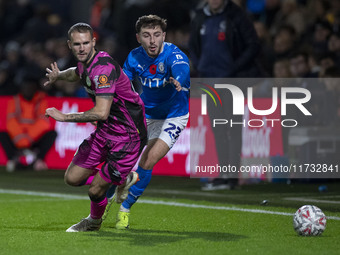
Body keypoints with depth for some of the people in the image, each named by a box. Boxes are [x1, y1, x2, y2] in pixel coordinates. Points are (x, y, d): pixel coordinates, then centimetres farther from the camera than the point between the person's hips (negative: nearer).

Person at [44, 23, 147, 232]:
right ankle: (124, 179, 29)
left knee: (96, 190, -5)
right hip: (105, 131, 9)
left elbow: (101, 113, -34)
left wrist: (64, 117, -26)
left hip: (128, 135, -9)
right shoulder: (86, 62, 3)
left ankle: (94, 221, 30)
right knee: (72, 178, 6)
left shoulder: (104, 67, -26)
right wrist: (59, 75, 14)